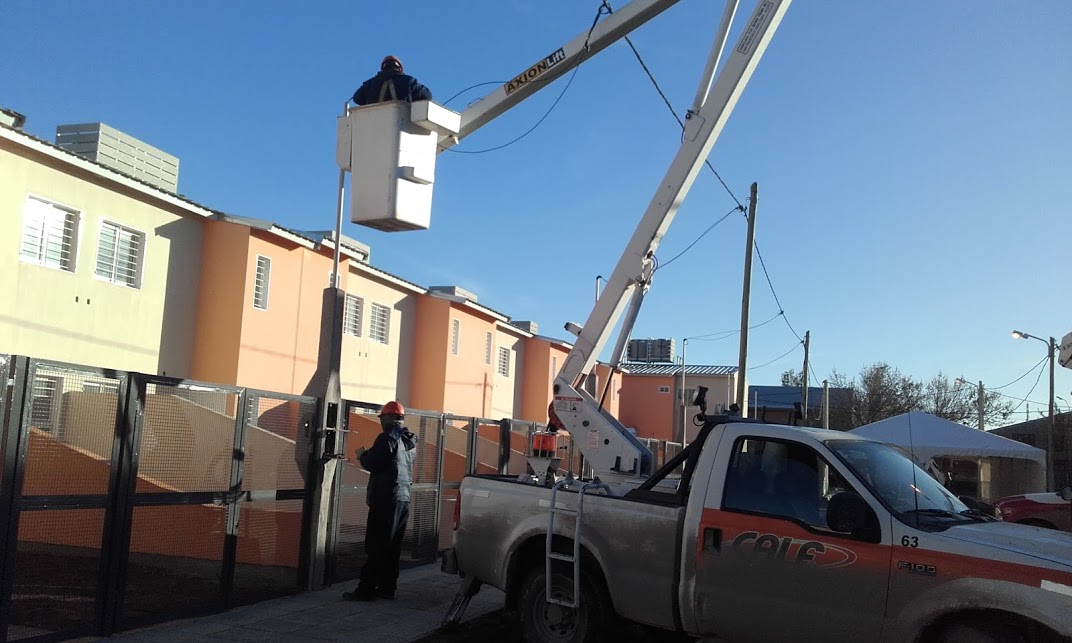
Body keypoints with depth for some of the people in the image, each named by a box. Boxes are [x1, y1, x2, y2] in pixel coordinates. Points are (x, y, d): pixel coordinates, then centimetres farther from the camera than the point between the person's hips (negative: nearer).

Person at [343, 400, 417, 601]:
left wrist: (363, 454, 4)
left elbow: (372, 464, -15)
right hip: (403, 498, 8)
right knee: (392, 547, 11)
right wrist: (368, 456, 22)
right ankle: (387, 587, 13)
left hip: (386, 500, -8)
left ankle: (366, 590, -5)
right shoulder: (408, 440, 15)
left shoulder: (388, 438, -11)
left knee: (376, 547, -6)